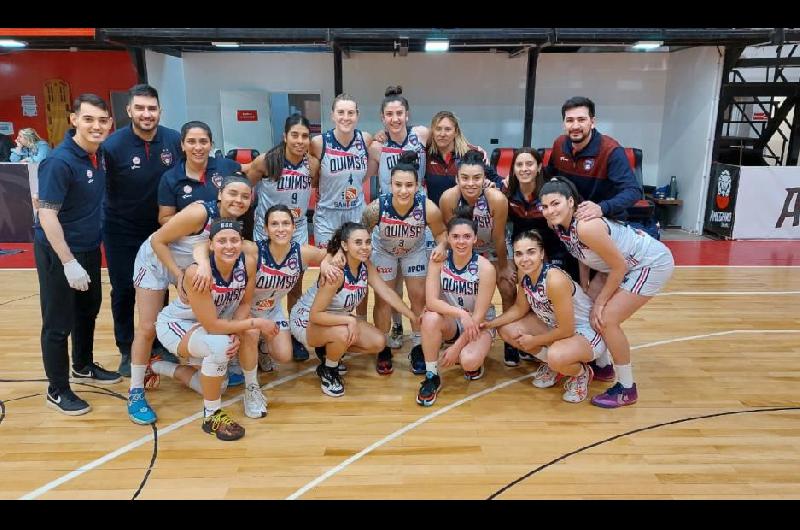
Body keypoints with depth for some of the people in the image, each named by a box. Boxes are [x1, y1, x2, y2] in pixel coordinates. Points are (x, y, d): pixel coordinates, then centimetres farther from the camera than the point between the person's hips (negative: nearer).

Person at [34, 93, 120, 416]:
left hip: (89, 247, 8)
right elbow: (47, 215, -23)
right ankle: (57, 391, 20)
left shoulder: (98, 153, 0)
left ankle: (83, 368, 42)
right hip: (58, 252, -8)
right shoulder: (59, 161, -22)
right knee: (58, 323, 4)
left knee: (89, 309, 21)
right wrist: (69, 262, -25)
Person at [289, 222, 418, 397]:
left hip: (338, 319, 8)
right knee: (342, 334, -38)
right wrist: (349, 320, -37)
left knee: (378, 343, -5)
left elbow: (387, 293, -6)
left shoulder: (366, 265, -11)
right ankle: (328, 372, -6)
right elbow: (315, 315, -32)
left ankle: (329, 351, 16)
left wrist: (413, 317, -8)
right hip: (306, 320, -7)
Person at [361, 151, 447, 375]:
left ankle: (418, 348, 23)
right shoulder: (377, 207, -38)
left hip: (415, 251, 1)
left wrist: (442, 246, -37)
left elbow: (441, 232, -17)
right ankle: (384, 349, 25)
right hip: (383, 251, 0)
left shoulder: (428, 208, -37)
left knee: (419, 297, 3)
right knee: (383, 298, 4)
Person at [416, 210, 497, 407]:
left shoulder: (485, 268, -21)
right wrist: (460, 313, -36)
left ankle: (474, 361, 8)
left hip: (479, 324, -2)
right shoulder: (438, 260, -15)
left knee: (468, 361, -31)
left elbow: (478, 315, -19)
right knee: (430, 318, -33)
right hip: (450, 321, 2)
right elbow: (431, 301, -22)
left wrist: (456, 347, -20)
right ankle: (432, 376, -15)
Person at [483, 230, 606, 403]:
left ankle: (582, 373, -1)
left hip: (587, 334, -8)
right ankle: (551, 365, 14)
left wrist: (533, 341, -13)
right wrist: (489, 324, -7)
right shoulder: (525, 275, -10)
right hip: (555, 326, 8)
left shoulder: (555, 280, -33)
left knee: (556, 357, -38)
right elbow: (520, 308, 5)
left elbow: (567, 330, -27)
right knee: (506, 330, -4)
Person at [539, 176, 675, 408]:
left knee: (607, 319, -14)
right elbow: (582, 254, 10)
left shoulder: (586, 226, -34)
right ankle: (602, 365, 30)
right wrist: (584, 285, 6)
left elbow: (619, 267, -24)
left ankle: (627, 389, 3)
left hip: (653, 263, -9)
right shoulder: (558, 225, -10)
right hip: (623, 262, 9)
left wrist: (600, 302, -13)